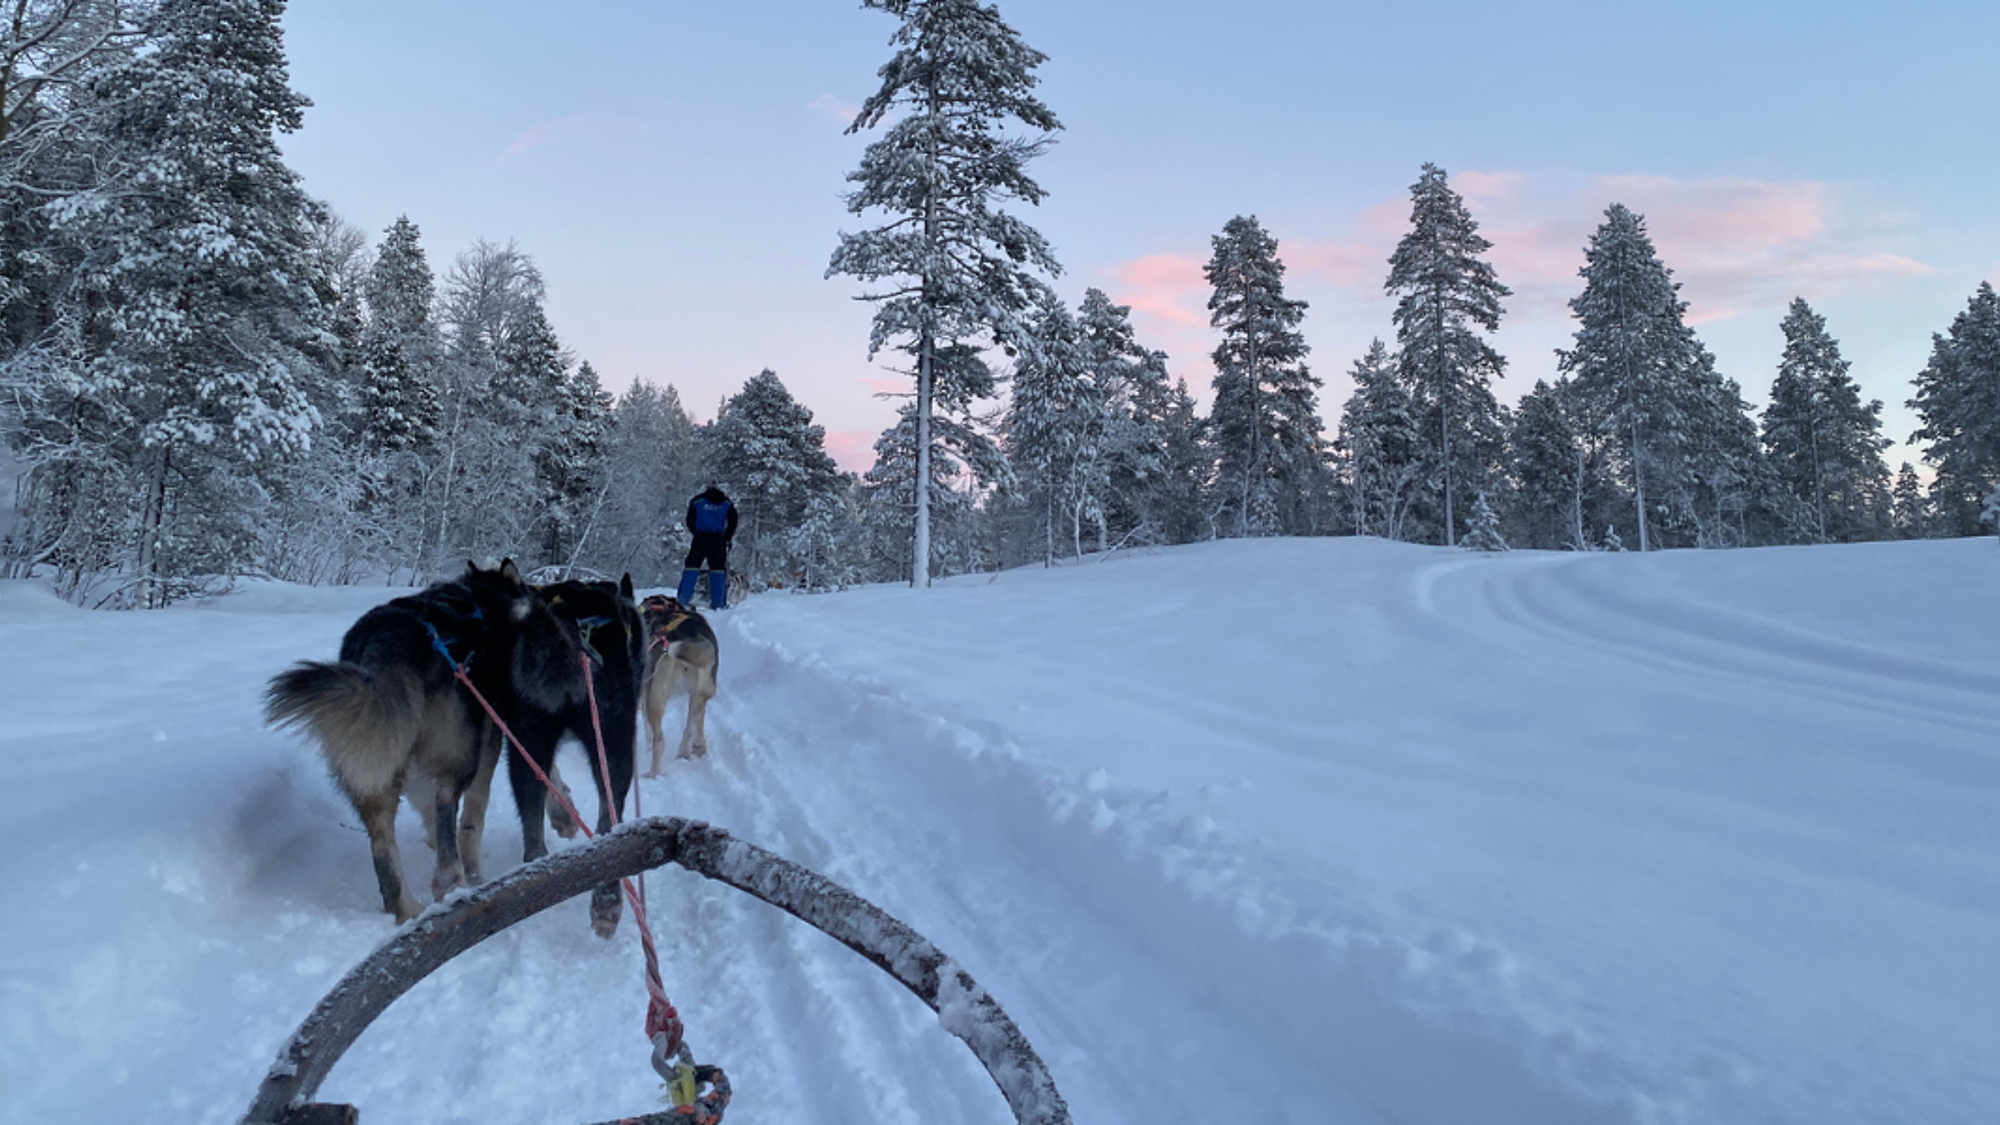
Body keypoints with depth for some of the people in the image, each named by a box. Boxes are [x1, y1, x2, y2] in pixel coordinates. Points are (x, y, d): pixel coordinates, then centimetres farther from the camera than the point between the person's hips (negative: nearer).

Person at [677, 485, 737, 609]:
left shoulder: (697, 501, 10)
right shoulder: (726, 503, 13)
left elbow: (690, 521, 6)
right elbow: (733, 522, 6)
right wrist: (726, 537, 15)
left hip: (701, 537, -1)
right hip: (718, 539, 1)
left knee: (692, 566, 3)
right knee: (718, 569, 3)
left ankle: (683, 600, -5)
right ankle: (717, 603, -1)